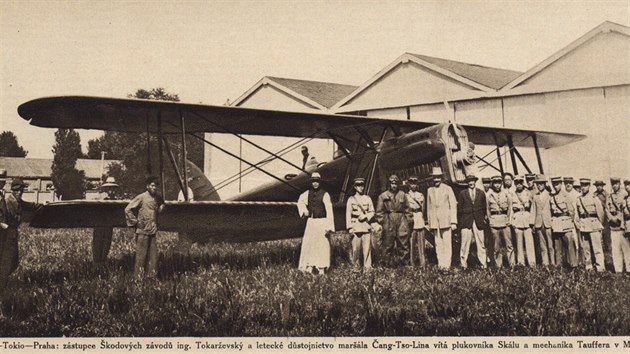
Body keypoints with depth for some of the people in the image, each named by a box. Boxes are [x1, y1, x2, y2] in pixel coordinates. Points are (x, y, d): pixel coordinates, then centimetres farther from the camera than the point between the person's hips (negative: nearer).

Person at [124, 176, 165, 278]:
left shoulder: (158, 197, 8)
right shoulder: (141, 197, -10)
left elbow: (162, 204, 34)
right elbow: (128, 209, -9)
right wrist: (135, 222, -7)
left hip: (153, 231, 6)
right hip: (142, 231, -6)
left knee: (153, 256, 7)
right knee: (141, 255, -2)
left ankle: (151, 275, 14)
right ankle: (138, 276, 5)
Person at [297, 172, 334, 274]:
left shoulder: (325, 194, -10)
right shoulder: (308, 193, 6)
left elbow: (329, 211, -14)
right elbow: (300, 201, 29)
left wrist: (329, 227, -19)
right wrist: (304, 210, 12)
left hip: (322, 222, -5)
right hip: (311, 221, 5)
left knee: (322, 244, -4)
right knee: (308, 243, 5)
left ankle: (321, 268, 3)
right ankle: (309, 266, 13)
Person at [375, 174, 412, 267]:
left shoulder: (402, 195, 9)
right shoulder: (383, 196, 3)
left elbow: (407, 209, 14)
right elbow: (379, 211, 5)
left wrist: (408, 220, 8)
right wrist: (381, 222, -2)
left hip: (401, 220, 1)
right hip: (388, 221, -1)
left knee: (404, 241, -4)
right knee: (389, 244, 2)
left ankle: (404, 261, 5)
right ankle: (390, 263, 11)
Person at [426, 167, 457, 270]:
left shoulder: (448, 189, 1)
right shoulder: (430, 190, 10)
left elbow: (453, 206, 0)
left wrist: (453, 222, -6)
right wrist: (428, 222, 12)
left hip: (446, 220, -3)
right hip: (434, 221, 3)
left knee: (447, 243, -5)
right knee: (438, 244, 3)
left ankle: (447, 264, -3)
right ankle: (440, 264, 7)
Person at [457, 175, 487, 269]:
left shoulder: (481, 193, 9)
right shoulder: (462, 193, 6)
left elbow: (484, 207, 14)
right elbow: (459, 208, 7)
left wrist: (484, 218, 9)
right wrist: (461, 220, 3)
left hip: (479, 222, 1)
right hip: (466, 222, -1)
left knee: (480, 243, 2)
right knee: (465, 243, -3)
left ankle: (483, 263, 9)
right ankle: (463, 263, 3)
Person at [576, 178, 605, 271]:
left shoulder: (594, 198, -3)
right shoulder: (579, 199, 8)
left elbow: (600, 212, 2)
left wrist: (600, 225, 7)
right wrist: (579, 224, 9)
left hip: (594, 226, -4)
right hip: (583, 227, 4)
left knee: (597, 247, -6)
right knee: (585, 248, 6)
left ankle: (600, 267, -6)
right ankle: (588, 267, 13)